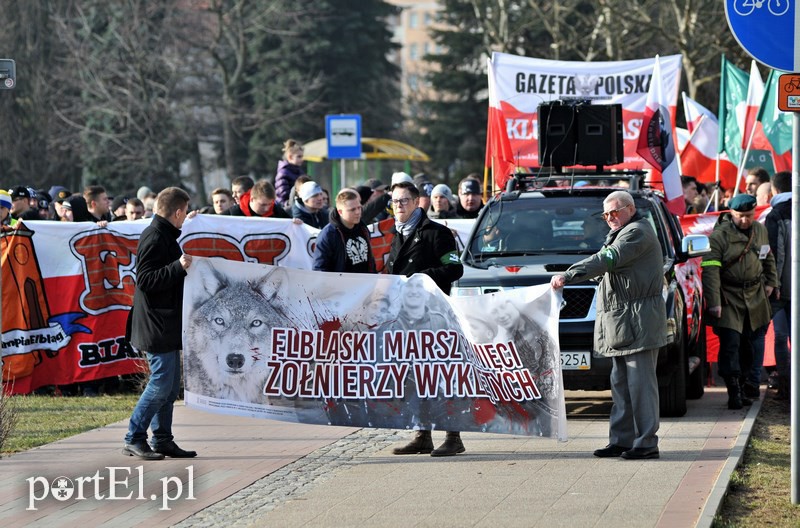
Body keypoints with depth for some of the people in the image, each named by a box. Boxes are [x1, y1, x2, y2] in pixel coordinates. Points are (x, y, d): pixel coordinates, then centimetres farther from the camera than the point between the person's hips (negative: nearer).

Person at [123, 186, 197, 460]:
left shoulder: (165, 235, 16)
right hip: (156, 325, -11)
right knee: (161, 383, -9)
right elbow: (145, 280, -23)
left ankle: (162, 440, 16)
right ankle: (134, 439, -3)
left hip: (168, 323, 11)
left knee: (171, 386, 12)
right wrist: (179, 266, -27)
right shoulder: (154, 238, -16)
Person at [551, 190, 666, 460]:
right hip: (620, 321, 11)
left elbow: (607, 260, -22)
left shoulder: (637, 232, -10)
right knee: (621, 384, 11)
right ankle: (621, 440, 14)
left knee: (640, 382, -10)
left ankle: (646, 442, -9)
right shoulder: (621, 235, 25)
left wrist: (567, 276, -27)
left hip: (638, 321, -11)